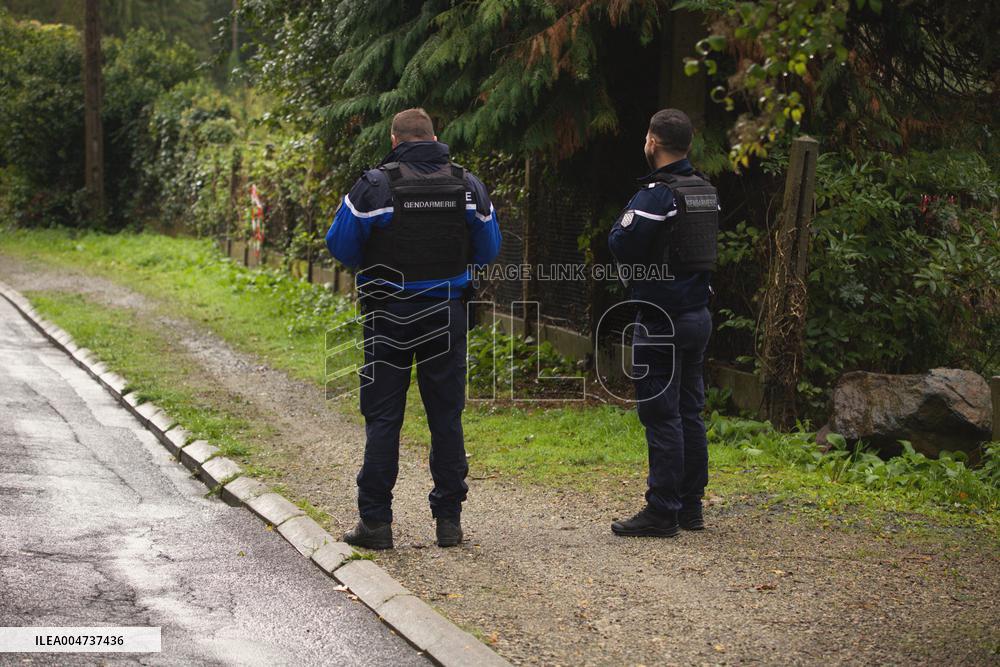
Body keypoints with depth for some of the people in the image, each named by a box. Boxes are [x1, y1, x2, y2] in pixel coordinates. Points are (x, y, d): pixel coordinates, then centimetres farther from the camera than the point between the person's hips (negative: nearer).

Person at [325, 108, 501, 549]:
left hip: (389, 316, -2)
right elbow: (488, 250, 9)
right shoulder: (468, 185, 2)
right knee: (446, 416, 9)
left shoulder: (374, 185, -9)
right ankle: (449, 519, 12)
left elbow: (341, 246, -6)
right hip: (446, 314, 3)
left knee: (382, 417, 4)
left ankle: (375, 521, 4)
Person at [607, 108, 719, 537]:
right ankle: (691, 506, 20)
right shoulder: (707, 191, 10)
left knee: (661, 415, -5)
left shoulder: (656, 195, -16)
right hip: (698, 314, 8)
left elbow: (621, 245, -17)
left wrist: (627, 216, 2)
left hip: (661, 320, -8)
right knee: (689, 412, 14)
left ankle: (662, 513, -2)